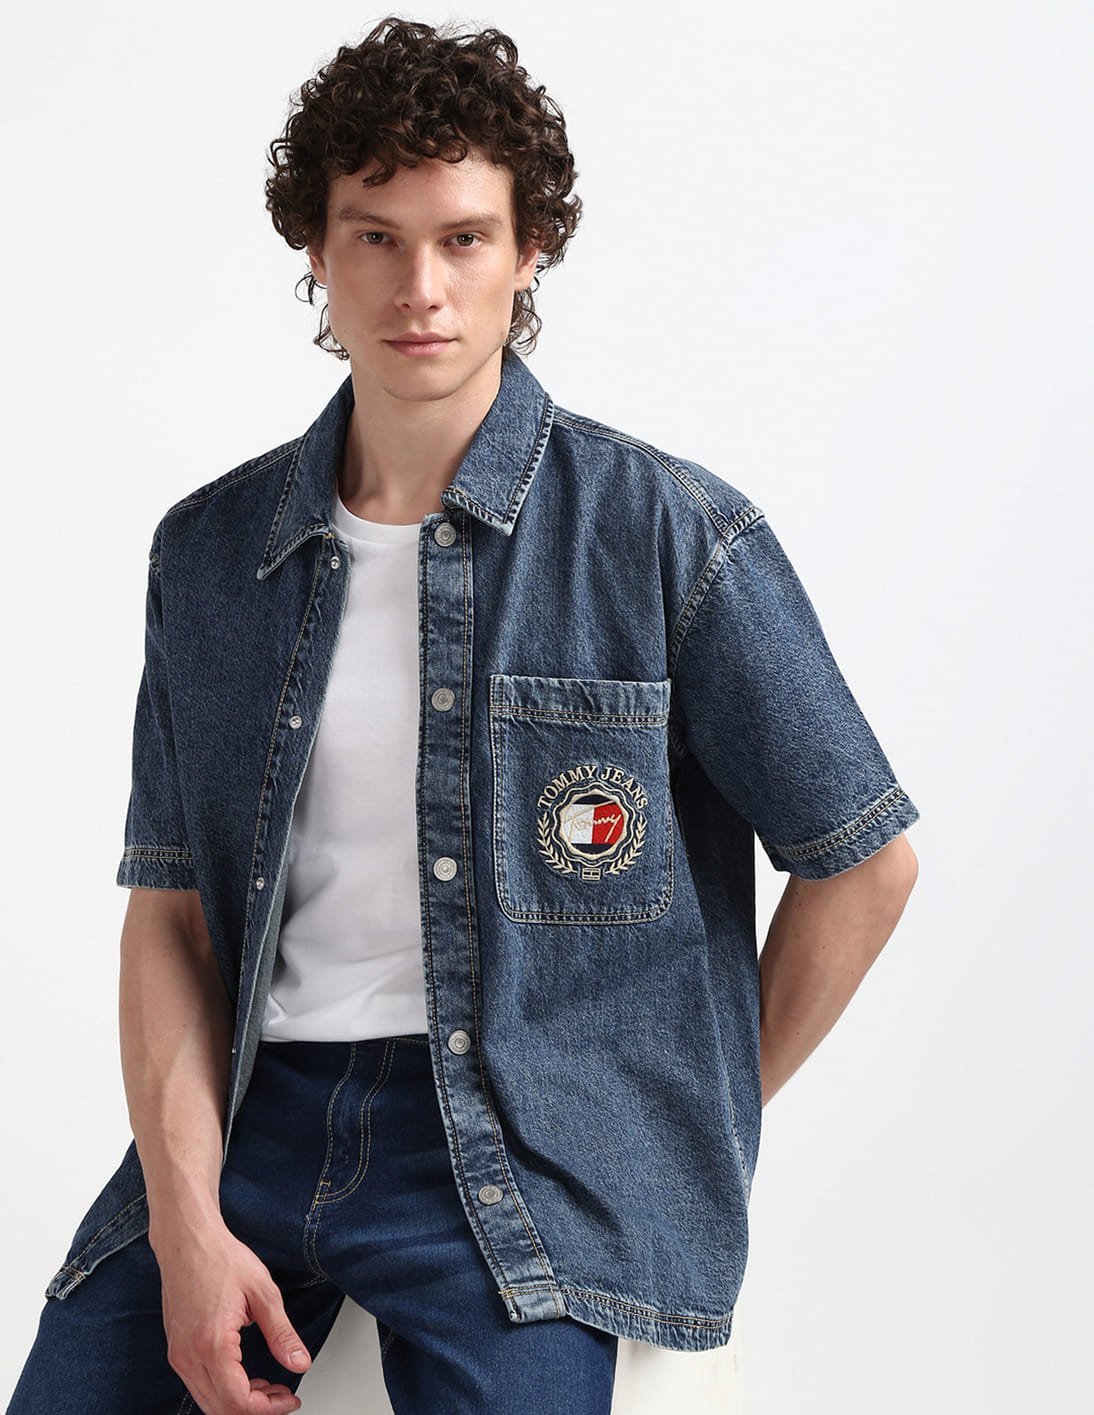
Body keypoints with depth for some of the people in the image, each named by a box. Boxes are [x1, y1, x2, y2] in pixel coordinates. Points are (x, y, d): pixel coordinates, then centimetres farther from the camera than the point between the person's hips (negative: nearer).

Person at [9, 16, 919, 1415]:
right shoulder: (207, 552, 9)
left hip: (527, 1140, -3)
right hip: (251, 1107, 3)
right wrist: (189, 1224, -6)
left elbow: (862, 864, 3)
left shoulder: (672, 536, -2)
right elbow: (172, 905, 7)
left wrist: (703, 1120, 6)